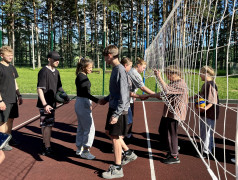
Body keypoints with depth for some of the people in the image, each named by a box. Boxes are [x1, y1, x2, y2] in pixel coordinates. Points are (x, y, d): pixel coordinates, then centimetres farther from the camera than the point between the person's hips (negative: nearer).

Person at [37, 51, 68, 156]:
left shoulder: (56, 72, 12)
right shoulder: (44, 71, -14)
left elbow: (59, 87, 21)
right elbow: (39, 89, -19)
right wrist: (45, 104, -26)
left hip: (52, 103, 8)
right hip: (45, 104, -8)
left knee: (45, 125, 18)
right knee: (48, 125, -6)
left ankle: (44, 144, 32)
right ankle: (47, 149, 3)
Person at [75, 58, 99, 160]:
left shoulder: (80, 76, 13)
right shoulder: (82, 77, -17)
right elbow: (85, 93, -26)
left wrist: (89, 104, 25)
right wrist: (97, 100, -33)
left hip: (80, 103, 10)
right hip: (83, 104, -10)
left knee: (81, 128, 17)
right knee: (89, 128, -3)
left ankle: (79, 149, 28)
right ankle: (85, 151, 7)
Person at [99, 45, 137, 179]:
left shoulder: (120, 71, -19)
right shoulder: (115, 69, 11)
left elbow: (123, 95, -23)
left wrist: (116, 114, -25)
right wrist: (106, 99, 19)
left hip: (119, 109, -10)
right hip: (113, 107, 10)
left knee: (115, 137, 1)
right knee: (109, 132, 20)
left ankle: (117, 169, 17)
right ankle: (129, 153, 35)